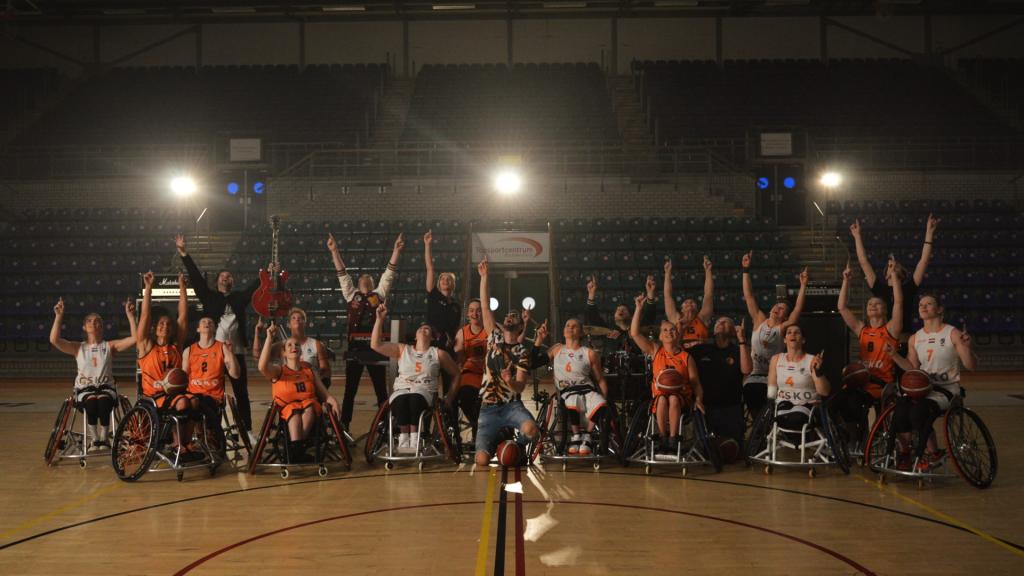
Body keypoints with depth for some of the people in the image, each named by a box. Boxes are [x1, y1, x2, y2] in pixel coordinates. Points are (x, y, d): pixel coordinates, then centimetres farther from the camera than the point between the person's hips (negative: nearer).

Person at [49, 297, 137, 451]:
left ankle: (104, 438, -19)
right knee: (91, 402, -35)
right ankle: (94, 440, -22)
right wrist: (58, 316, -11)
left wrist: (130, 316, -11)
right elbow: (54, 340, -6)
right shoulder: (78, 348, 9)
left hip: (106, 388, 0)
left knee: (103, 402, -35)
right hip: (84, 389, 0)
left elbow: (134, 338, -5)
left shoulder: (110, 346, 9)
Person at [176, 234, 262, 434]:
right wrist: (183, 253, -1)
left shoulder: (240, 298, 15)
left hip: (236, 352, 1)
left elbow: (256, 286, 12)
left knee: (242, 394, 4)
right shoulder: (209, 297, 10)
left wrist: (269, 274, 2)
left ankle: (247, 430, 8)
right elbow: (196, 277, 5)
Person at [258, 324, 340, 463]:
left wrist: (333, 401, -14)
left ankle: (295, 448, -38)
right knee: (294, 411, -35)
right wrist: (269, 338, -23)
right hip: (287, 411, -2)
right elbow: (262, 367, -18)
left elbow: (323, 393, 11)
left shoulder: (308, 369, 16)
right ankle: (297, 449, -48)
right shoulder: (278, 370, 6)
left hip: (310, 411, 2)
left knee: (309, 406, -32)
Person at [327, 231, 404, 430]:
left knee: (381, 390, 5)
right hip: (355, 347, 1)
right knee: (350, 391, 3)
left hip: (375, 347, 0)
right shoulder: (351, 294, 14)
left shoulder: (379, 294, 12)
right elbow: (342, 274, 9)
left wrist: (396, 251, -2)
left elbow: (389, 273, 6)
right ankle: (344, 427, 6)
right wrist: (334, 251, 2)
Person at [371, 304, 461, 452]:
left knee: (415, 397, -39)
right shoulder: (402, 350, 20)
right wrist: (380, 320, 5)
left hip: (425, 392, -1)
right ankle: (403, 438, -38)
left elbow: (456, 374, 23)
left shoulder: (438, 354, 17)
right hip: (401, 391, 1)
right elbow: (375, 345, 11)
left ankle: (414, 439, -41)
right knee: (402, 400, -38)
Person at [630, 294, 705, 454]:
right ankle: (663, 439, -29)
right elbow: (634, 333, 2)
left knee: (673, 399, -35)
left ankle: (673, 439, -34)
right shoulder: (655, 351, 11)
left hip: (682, 397, 0)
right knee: (662, 399, -34)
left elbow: (695, 382, 3)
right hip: (659, 396, 1)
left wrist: (699, 399, -16)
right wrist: (639, 308, -3)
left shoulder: (686, 357, 8)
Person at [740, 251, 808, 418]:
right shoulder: (759, 321, 8)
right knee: (755, 415, 3)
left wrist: (803, 286, -19)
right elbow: (749, 296, 6)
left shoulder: (783, 328, 1)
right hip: (752, 377, 2)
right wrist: (746, 270, 2)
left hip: (771, 379, -2)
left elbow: (798, 308, -11)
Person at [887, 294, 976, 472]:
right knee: (899, 414, -27)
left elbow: (971, 366, -8)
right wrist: (895, 356, -2)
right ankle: (904, 450, 0)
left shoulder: (953, 334, -4)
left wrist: (967, 347, -27)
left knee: (918, 412, -33)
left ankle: (932, 454, -10)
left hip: (946, 389, -4)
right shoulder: (914, 339, 11)